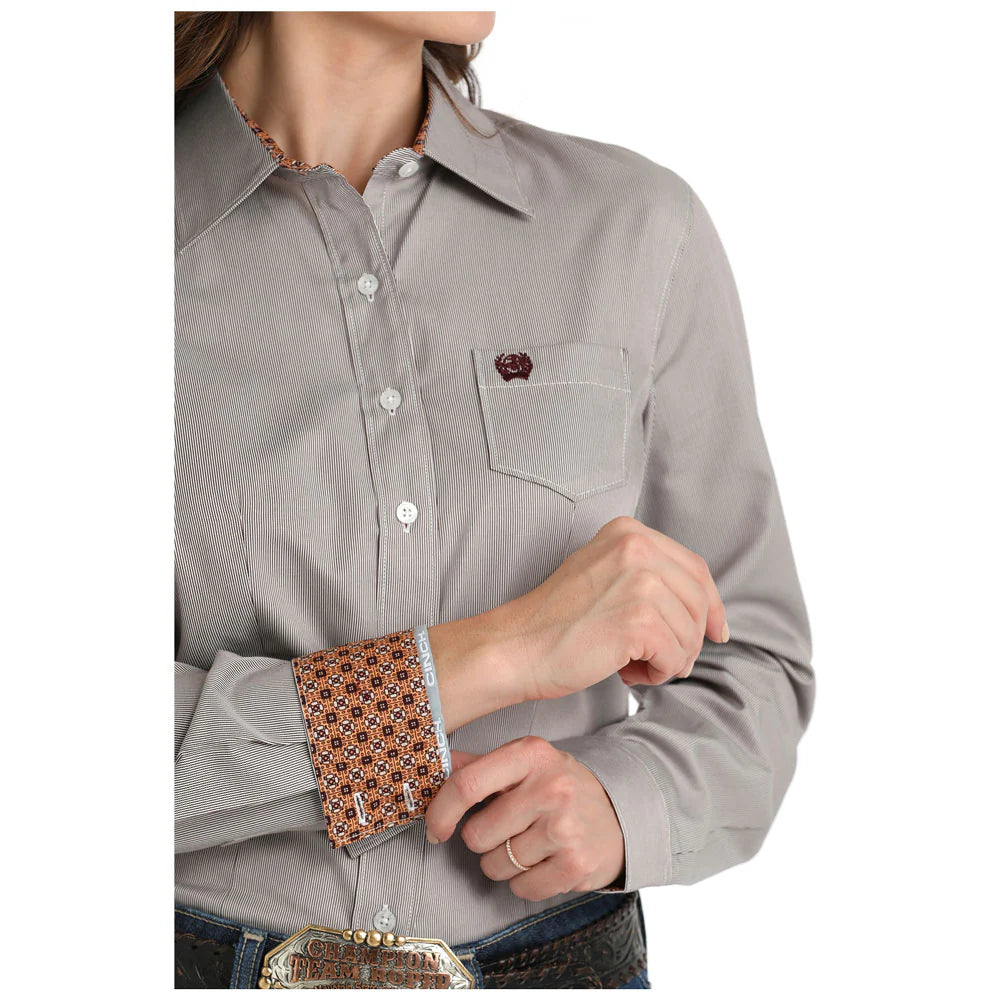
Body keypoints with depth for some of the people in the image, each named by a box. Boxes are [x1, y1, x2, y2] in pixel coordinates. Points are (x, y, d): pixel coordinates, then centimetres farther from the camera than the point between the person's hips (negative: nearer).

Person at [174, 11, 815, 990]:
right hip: (203, 960, -1)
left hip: (556, 953, 1)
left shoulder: (636, 228, -5)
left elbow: (746, 663, 1)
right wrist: (488, 658, -21)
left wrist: (615, 801, -19)